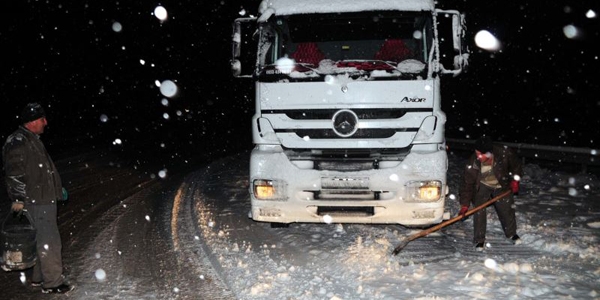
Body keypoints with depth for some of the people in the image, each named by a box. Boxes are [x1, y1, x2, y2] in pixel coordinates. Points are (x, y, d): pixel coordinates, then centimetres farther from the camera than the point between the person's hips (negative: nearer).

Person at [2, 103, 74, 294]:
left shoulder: (33, 140, 15)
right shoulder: (18, 142, -17)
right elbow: (14, 173, -19)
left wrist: (57, 188, 26)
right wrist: (17, 199, -19)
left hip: (45, 199, 10)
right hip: (36, 202, -10)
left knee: (43, 240, 18)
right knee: (49, 241, -5)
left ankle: (39, 277, 29)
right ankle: (52, 283, 2)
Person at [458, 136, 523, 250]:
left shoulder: (504, 153, -31)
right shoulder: (473, 164, -32)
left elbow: (516, 165, -6)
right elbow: (467, 184, -23)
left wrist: (515, 180, -8)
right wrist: (464, 205, -25)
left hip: (501, 186, 2)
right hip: (482, 186, -1)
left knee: (507, 209, 6)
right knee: (479, 211, -12)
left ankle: (511, 233, 34)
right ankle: (479, 240, 5)